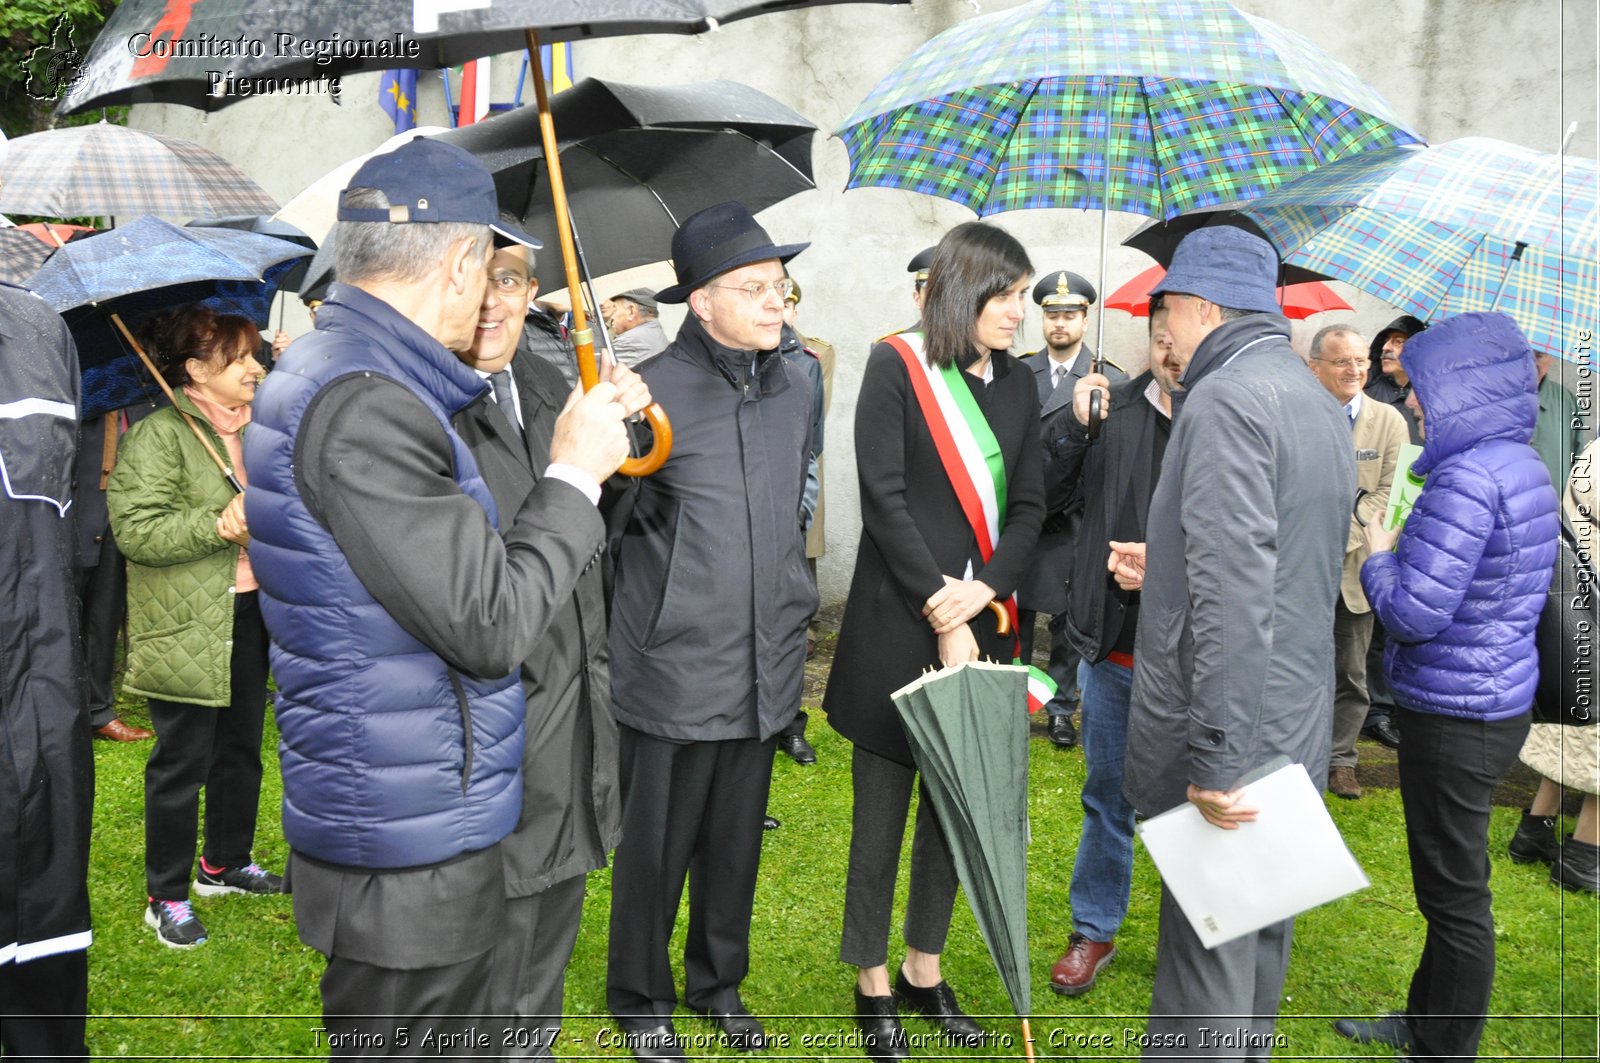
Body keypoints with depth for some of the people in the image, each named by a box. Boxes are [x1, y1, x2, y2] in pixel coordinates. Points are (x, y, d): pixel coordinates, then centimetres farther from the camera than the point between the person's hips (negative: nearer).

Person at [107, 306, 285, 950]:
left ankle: (225, 863, 36)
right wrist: (216, 527, -26)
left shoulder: (255, 431, 13)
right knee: (181, 763, 1)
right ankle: (167, 898, 15)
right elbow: (136, 530, -21)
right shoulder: (157, 437, -13)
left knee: (241, 749, 18)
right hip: (186, 629, -8)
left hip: (250, 616, 8)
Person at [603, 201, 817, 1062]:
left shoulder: (794, 392, 6)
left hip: (764, 669, 5)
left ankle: (718, 982, 40)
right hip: (674, 669, -5)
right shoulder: (653, 391, -13)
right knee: (657, 845, 10)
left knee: (736, 840, 18)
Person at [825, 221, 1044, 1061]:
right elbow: (885, 497, -12)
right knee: (882, 808, 6)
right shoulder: (896, 368, -6)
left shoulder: (1017, 384, 9)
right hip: (897, 621, -5)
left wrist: (982, 592, -10)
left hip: (980, 618, 5)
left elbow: (1029, 504, 6)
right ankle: (872, 981, 23)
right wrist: (939, 610, -14)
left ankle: (925, 968, 30)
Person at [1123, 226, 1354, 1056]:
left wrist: (1215, 760, -25)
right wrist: (1166, 569, 23)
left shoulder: (1225, 398, -17)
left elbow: (1235, 595, -26)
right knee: (1260, 936, 21)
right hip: (1296, 728, 10)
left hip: (1231, 729, -9)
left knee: (1205, 967, -1)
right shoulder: (1318, 400, 14)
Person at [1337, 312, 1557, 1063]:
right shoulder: (1521, 465, 8)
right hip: (1500, 699, 10)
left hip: (1455, 716, -10)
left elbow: (1415, 613, -24)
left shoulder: (1467, 478, -22)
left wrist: (1378, 556, -7)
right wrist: (1405, 553, 9)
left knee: (1454, 895, 4)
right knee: (1449, 884, 22)